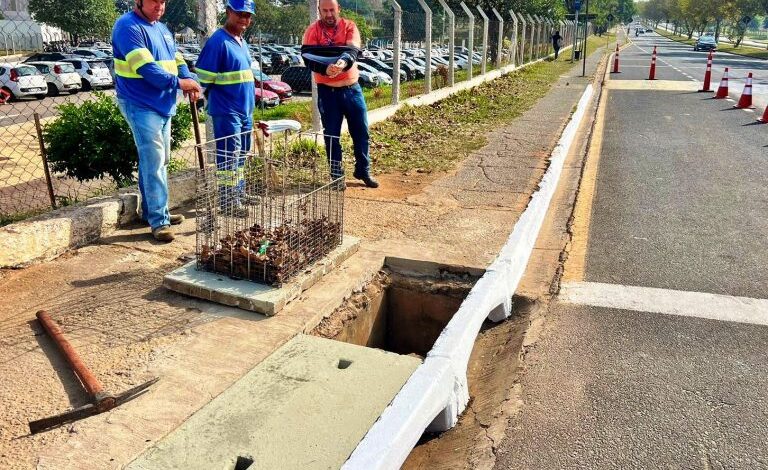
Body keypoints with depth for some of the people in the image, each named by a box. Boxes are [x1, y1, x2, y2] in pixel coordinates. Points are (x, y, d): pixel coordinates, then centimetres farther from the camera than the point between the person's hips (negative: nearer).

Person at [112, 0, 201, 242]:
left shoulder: (161, 28, 17)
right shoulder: (128, 27, -11)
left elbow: (177, 59, 16)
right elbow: (144, 67, -21)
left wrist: (188, 80, -5)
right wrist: (178, 83, -19)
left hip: (163, 105, 9)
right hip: (141, 106, -9)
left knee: (159, 161, 13)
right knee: (154, 163, -12)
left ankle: (151, 210, 24)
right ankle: (159, 220, -8)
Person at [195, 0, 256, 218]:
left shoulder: (242, 42, 14)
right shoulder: (218, 41, -14)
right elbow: (204, 77, -16)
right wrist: (217, 97, -5)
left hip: (245, 109, 9)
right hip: (227, 111, -9)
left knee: (241, 154, 16)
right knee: (229, 156, -5)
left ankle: (239, 193, 28)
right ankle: (228, 202, 2)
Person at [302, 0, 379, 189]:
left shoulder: (349, 26, 0)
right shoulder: (312, 31, -2)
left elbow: (353, 50, -18)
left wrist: (343, 62, -41)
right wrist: (326, 68, -37)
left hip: (352, 88, 1)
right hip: (327, 90, -1)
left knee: (361, 131, 8)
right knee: (331, 134, 5)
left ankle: (363, 170, 24)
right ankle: (336, 175, 18)